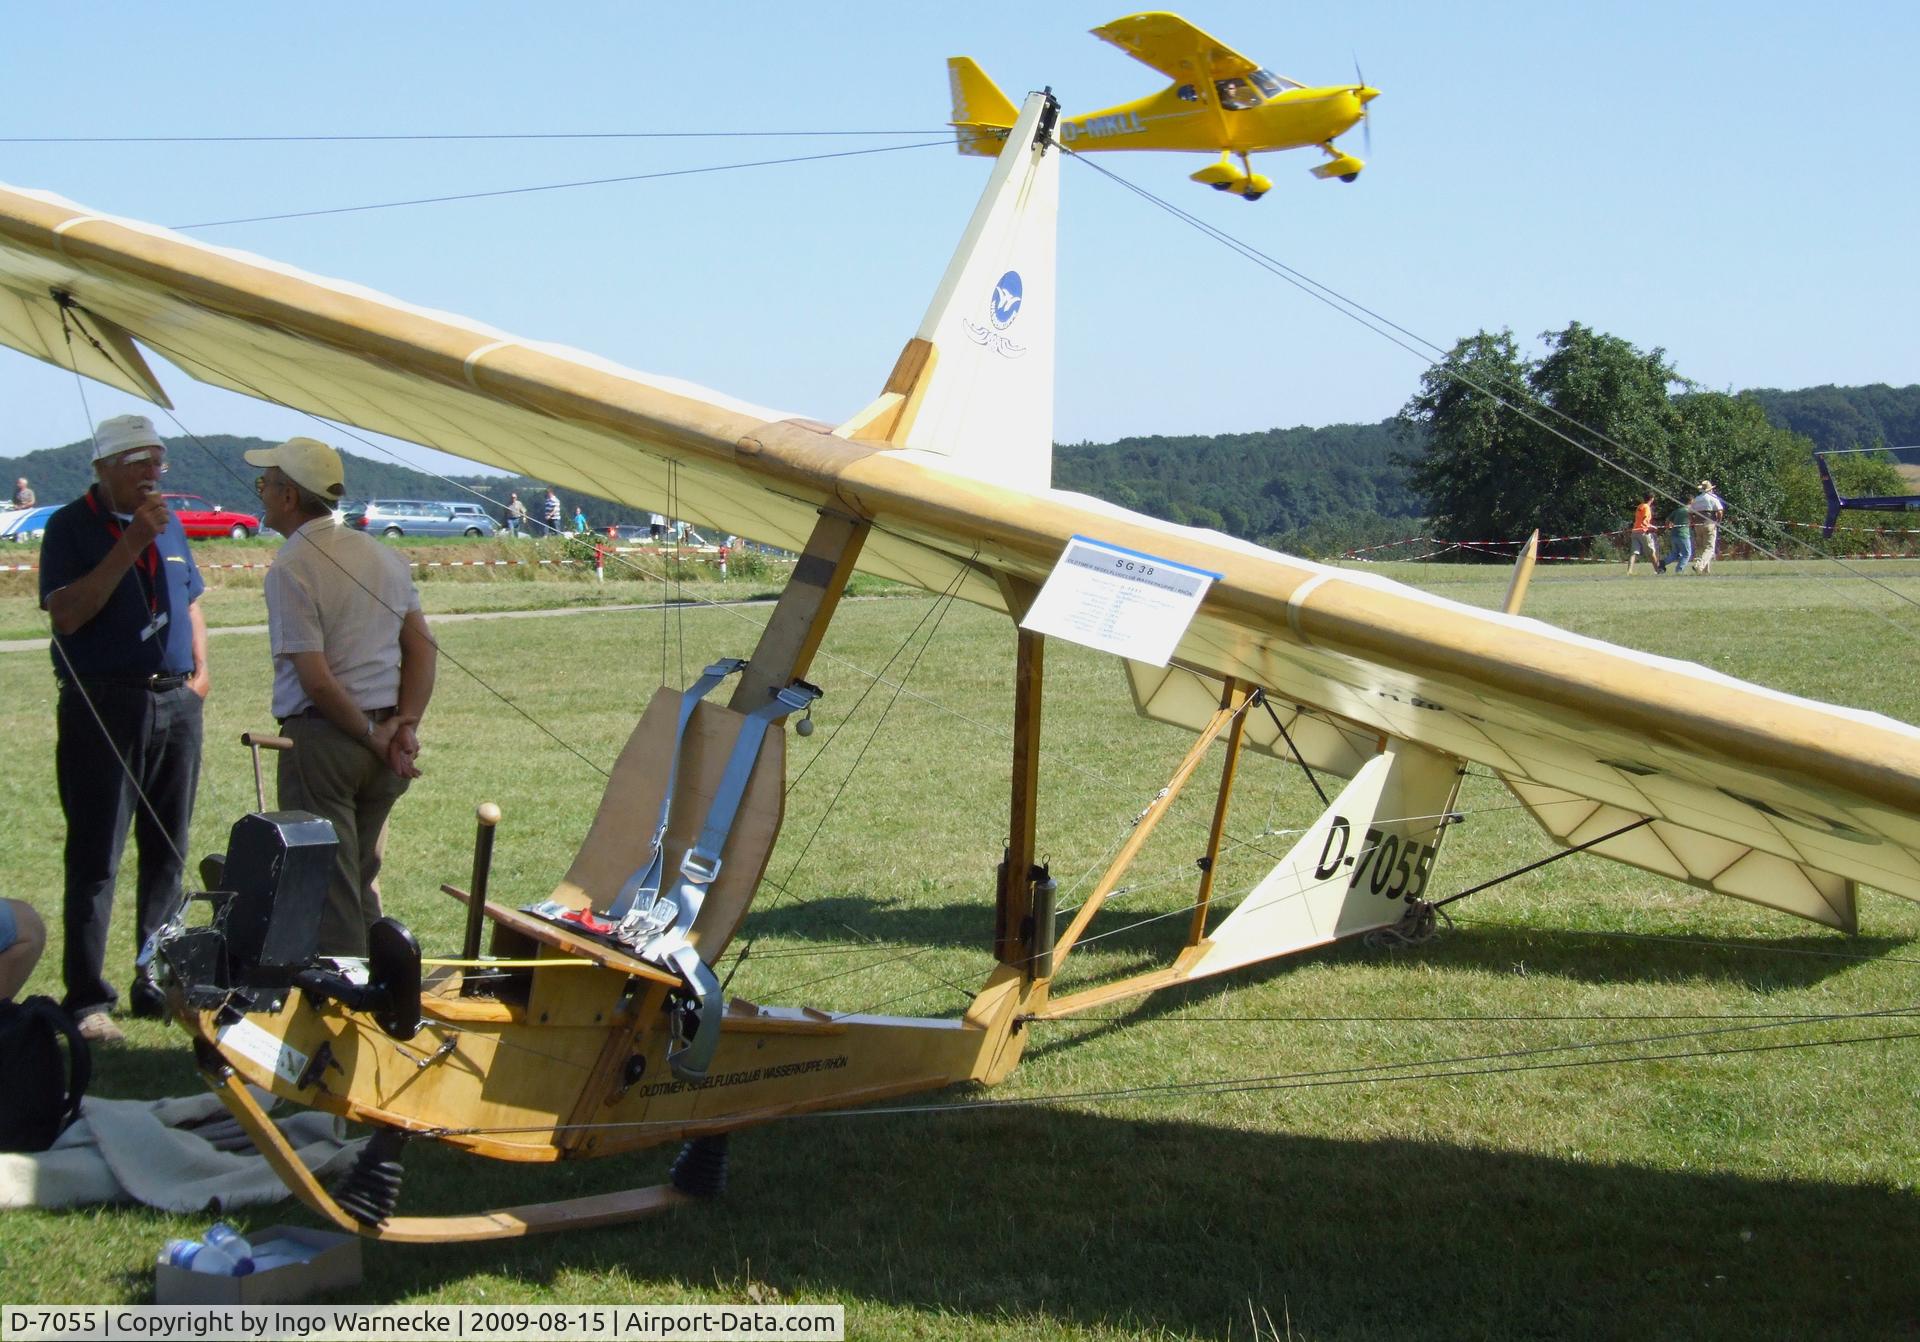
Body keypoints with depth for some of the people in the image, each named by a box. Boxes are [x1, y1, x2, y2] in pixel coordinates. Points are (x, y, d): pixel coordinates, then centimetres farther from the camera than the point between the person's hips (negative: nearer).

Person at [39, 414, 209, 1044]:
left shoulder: (169, 525, 14)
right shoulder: (72, 527, -5)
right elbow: (66, 613, -17)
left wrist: (199, 671, 10)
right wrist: (129, 545, -20)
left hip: (175, 704, 6)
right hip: (103, 705, -6)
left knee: (167, 852, 9)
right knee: (95, 857, -6)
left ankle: (159, 982, 17)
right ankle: (86, 999, -3)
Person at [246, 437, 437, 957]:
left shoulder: (290, 569, -13)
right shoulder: (381, 554, 9)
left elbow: (316, 680, -18)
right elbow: (421, 647, 7)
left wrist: (372, 735, -8)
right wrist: (405, 724, 1)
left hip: (321, 738, -7)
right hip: (380, 746, 7)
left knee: (326, 886, 0)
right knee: (362, 880, 17)